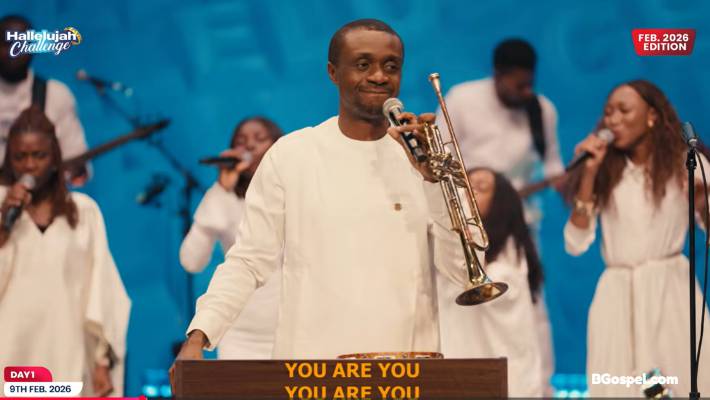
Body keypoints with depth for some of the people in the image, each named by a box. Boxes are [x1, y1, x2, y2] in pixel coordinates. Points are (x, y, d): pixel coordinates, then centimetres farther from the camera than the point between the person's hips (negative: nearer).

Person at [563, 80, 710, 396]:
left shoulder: (684, 163, 3)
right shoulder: (605, 171, 7)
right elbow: (575, 245, -2)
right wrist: (589, 174, -7)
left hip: (671, 289, -2)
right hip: (616, 295, 2)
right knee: (615, 390, -2)